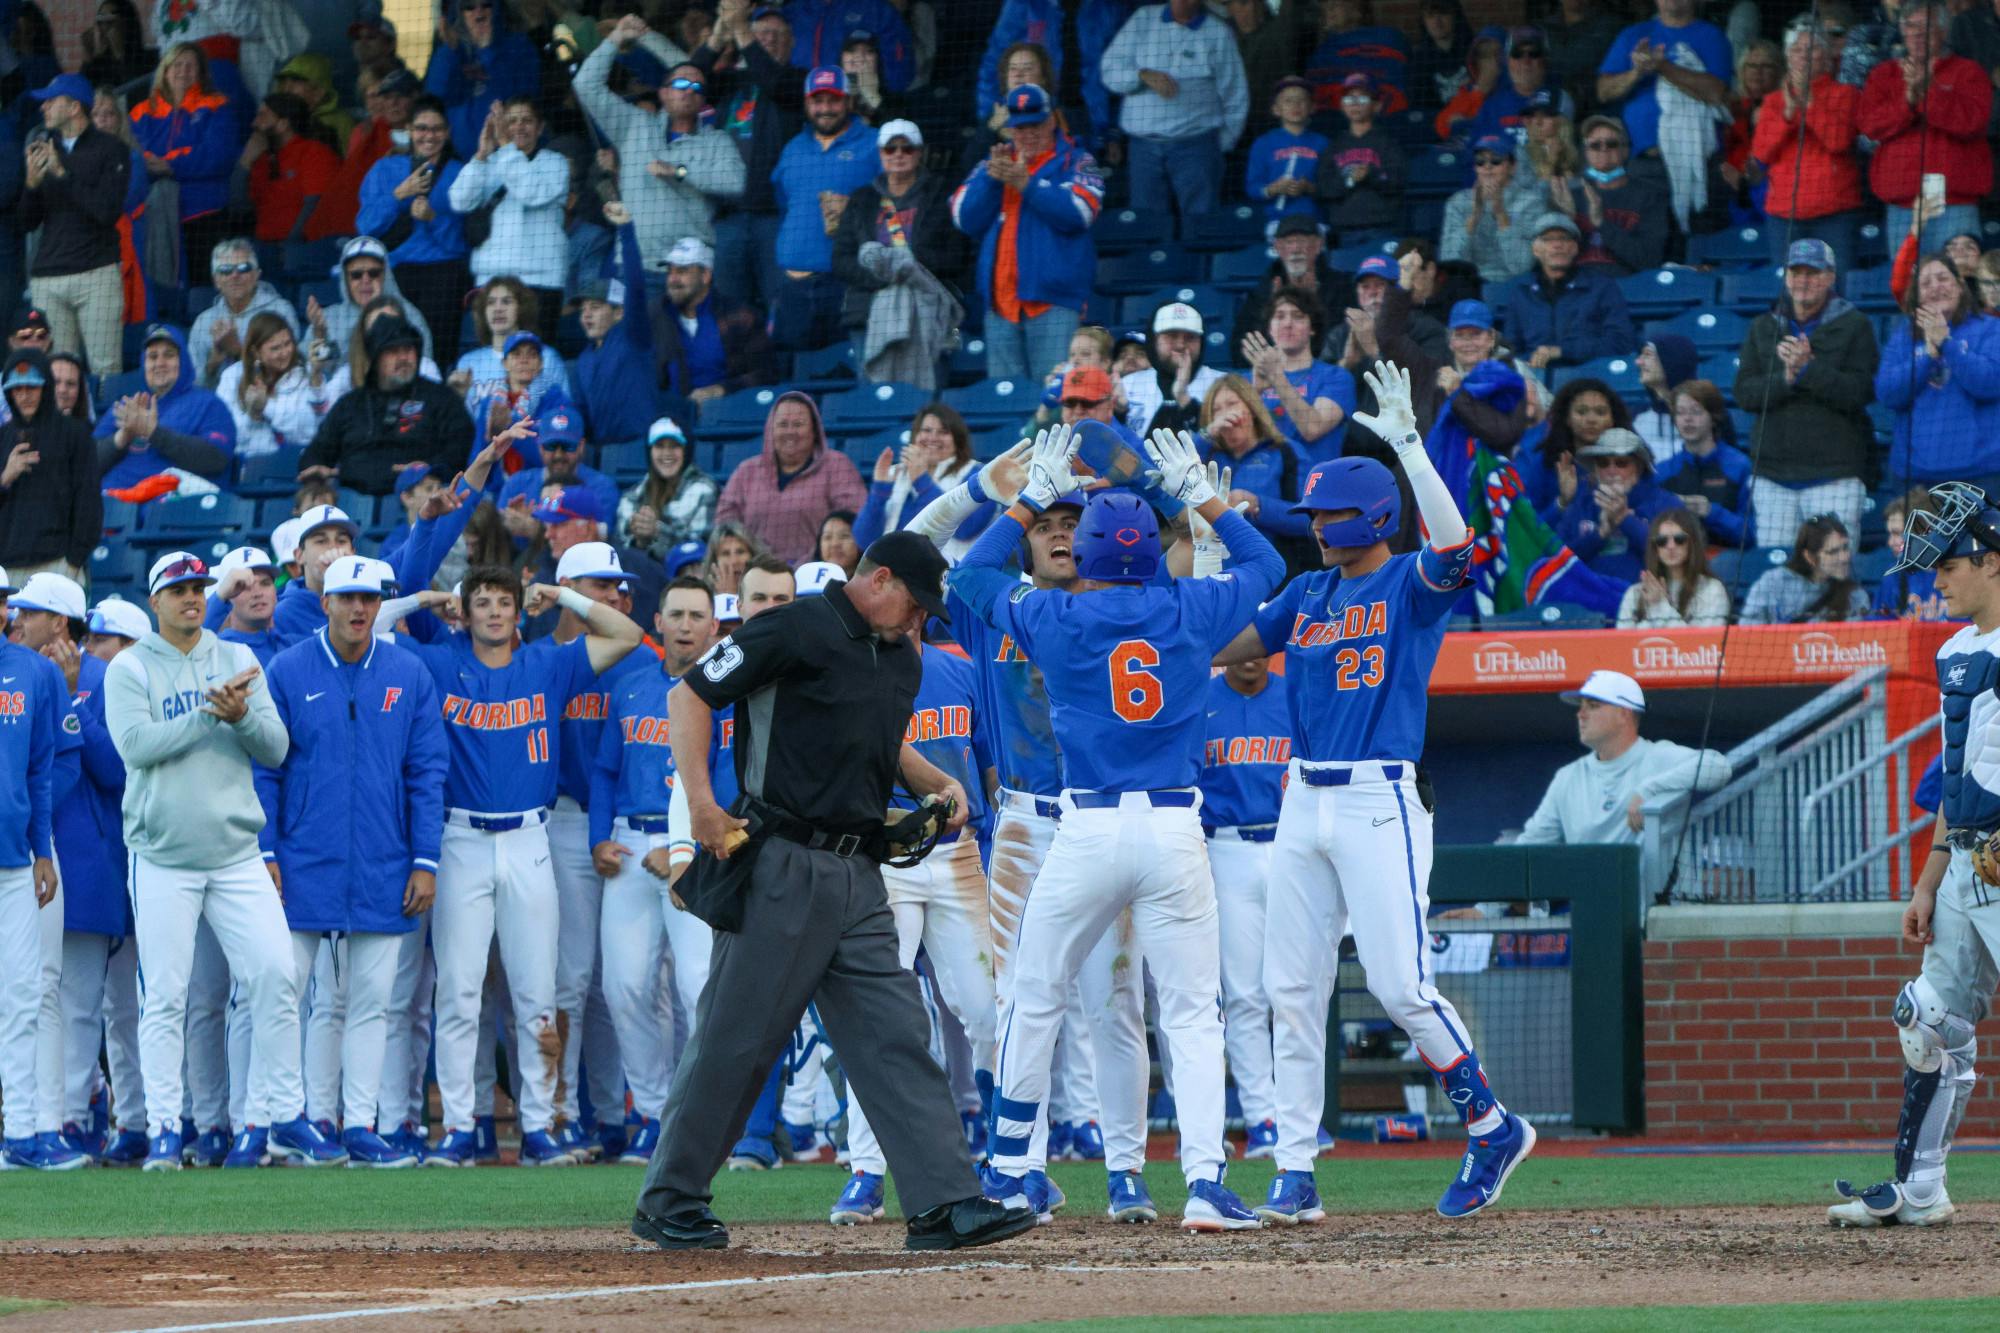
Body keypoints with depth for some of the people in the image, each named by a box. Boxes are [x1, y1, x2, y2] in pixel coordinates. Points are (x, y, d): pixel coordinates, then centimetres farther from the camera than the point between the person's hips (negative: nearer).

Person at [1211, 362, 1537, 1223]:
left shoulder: (1411, 586, -3)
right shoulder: (1308, 595, 17)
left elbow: (1453, 545, -24)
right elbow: (1226, 648, 21)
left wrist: (1408, 443, -28)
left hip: (1379, 802, -7)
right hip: (1304, 802, 7)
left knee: (1401, 986, -12)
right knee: (1291, 991, 3)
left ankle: (1493, 1128, 5)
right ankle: (1294, 1171, 6)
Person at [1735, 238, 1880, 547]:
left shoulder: (1854, 326, 4)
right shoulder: (1763, 328, 15)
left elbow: (1862, 392, -7)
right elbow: (1744, 392, 6)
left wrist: (1808, 368, -16)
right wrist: (1785, 378, -12)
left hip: (1834, 473, -4)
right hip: (1773, 477, 4)